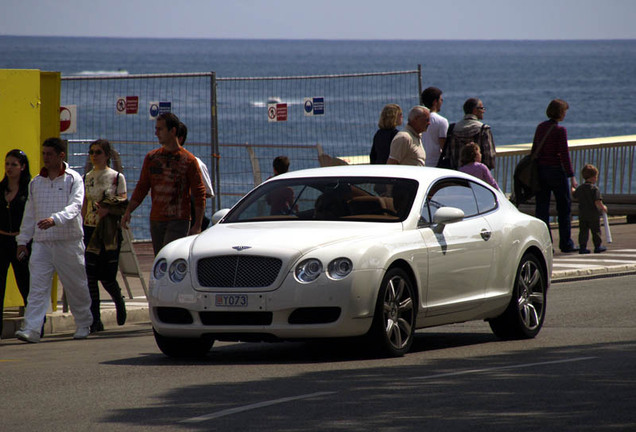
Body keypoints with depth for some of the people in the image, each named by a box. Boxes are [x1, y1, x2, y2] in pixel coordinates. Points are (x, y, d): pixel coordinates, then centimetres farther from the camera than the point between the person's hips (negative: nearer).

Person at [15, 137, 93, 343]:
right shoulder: (36, 183, 13)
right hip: (41, 242, 3)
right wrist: (23, 240, 13)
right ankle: (31, 329, -16)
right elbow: (29, 213, 18)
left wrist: (55, 219, -33)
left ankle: (83, 324, 27)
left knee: (76, 286, 8)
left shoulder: (73, 179, -3)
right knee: (37, 287, -8)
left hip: (68, 241, -3)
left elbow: (75, 206, -17)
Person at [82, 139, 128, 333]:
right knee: (90, 276, -5)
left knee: (107, 277, -4)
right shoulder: (86, 178, 12)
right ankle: (95, 320, -1)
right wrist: (80, 229, 8)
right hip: (90, 229, 3)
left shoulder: (117, 177, 1)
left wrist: (108, 210, -21)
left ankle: (119, 302, 29)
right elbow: (84, 206, 15)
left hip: (110, 232, -3)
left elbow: (123, 207, -2)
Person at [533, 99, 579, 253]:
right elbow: (564, 155, -15)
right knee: (564, 207, 7)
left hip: (540, 170, 6)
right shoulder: (560, 130, -13)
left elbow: (534, 150, 10)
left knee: (541, 208, 6)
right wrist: (571, 176, -12)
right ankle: (565, 244, 11)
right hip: (556, 170, -5)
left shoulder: (540, 127, 5)